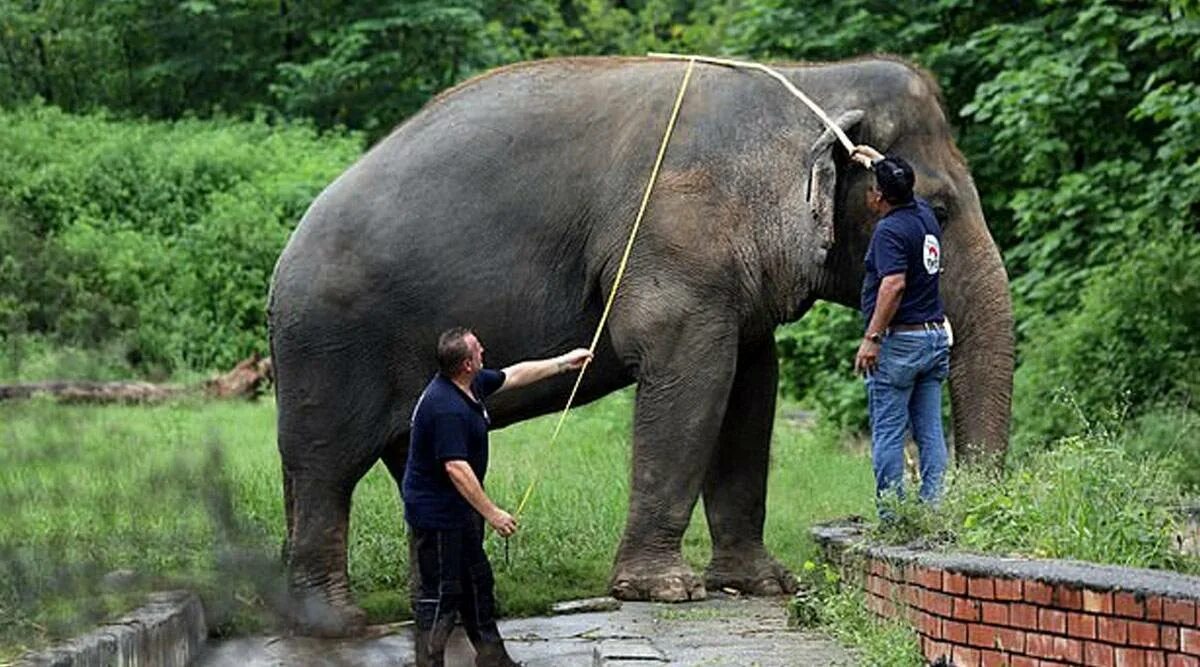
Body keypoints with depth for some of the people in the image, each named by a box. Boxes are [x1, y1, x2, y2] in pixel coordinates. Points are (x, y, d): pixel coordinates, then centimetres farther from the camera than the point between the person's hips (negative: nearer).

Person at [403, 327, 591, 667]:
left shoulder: (472, 383, 3)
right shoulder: (446, 408, -29)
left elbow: (513, 375, 21)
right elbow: (456, 467, -31)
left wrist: (564, 362, 28)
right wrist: (492, 513, -25)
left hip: (460, 510, 11)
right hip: (436, 513, -11)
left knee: (477, 583, 19)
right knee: (439, 594, -6)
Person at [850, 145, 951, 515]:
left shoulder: (890, 230, -15)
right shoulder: (925, 215, 10)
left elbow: (894, 284, -25)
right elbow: (903, 185, 34)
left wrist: (872, 338, -23)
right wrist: (880, 162, 45)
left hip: (899, 340, -8)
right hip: (936, 335, 8)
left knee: (888, 432, -3)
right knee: (930, 431, 8)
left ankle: (891, 516, -4)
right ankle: (934, 509, 7)